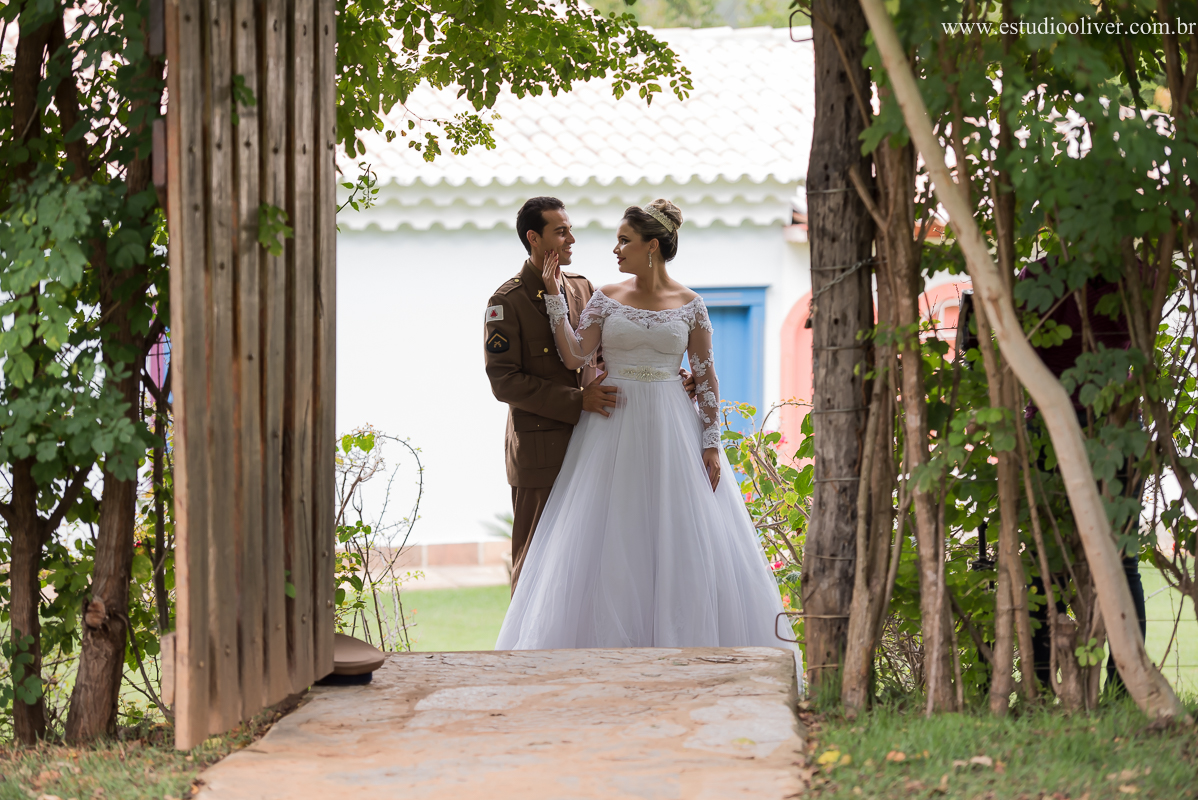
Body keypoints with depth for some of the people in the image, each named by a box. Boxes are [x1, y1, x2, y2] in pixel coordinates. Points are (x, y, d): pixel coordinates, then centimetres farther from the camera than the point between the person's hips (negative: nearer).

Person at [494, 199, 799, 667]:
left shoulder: (689, 305, 1)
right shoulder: (606, 299, 4)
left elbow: (706, 377, 2)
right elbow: (574, 357, -4)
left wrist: (711, 443, -4)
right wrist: (554, 296, -6)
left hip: (670, 432, -1)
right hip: (614, 431, 1)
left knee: (684, 539, -2)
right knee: (610, 542, -1)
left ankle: (681, 644, 7)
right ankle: (612, 643, 5)